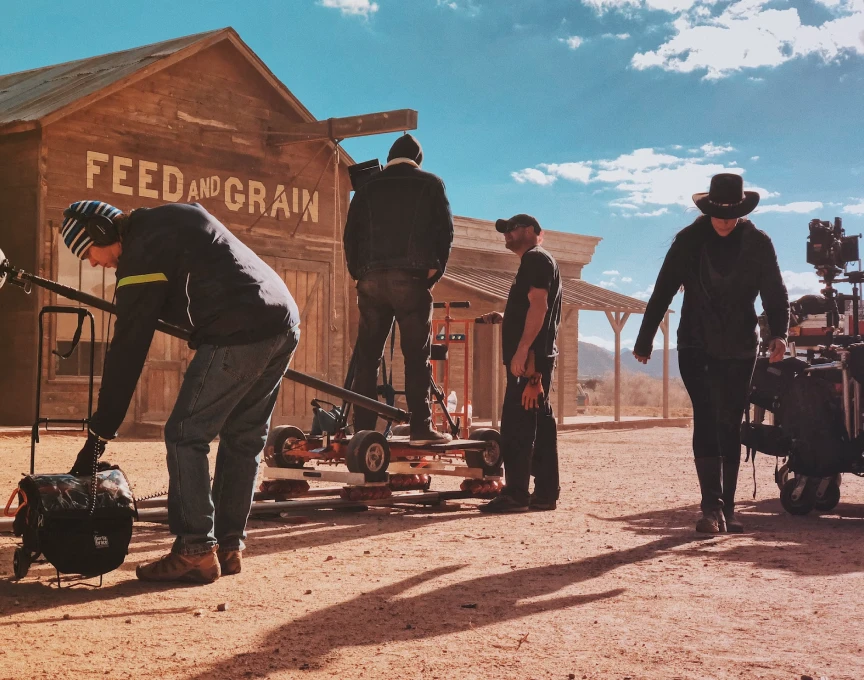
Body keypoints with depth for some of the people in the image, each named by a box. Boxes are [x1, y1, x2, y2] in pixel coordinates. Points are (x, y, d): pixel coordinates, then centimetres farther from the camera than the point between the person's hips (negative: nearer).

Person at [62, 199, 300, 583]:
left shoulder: (142, 254, -5)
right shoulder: (179, 215, 20)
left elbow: (127, 351, -8)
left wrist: (99, 435, -5)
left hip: (240, 337, -9)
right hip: (286, 323, 9)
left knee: (185, 436, -1)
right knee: (243, 440, 14)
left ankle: (196, 551, -2)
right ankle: (229, 547, 18)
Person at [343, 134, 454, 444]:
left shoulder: (368, 188, 16)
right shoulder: (430, 184, 9)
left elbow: (351, 235, 11)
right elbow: (444, 231, 3)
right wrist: (435, 271, 10)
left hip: (371, 279, 3)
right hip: (410, 277, -3)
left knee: (367, 356, 5)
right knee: (417, 355, -2)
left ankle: (362, 427, 3)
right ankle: (421, 428, -8)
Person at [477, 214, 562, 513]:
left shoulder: (536, 258, -7)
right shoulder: (536, 261, 25)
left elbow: (538, 305, -19)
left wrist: (522, 349, -25)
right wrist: (502, 318, 16)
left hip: (530, 357, -10)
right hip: (538, 358, 10)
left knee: (516, 424, -12)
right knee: (540, 423, 9)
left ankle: (515, 494, -13)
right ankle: (546, 493, 10)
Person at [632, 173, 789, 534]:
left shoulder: (758, 243, -2)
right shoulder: (688, 240, -4)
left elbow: (775, 292, -2)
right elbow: (662, 293, 0)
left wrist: (779, 333, -21)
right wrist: (644, 341, 1)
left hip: (739, 350, 1)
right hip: (696, 348, -1)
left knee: (730, 427, 5)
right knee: (706, 420, -13)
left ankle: (724, 509, 11)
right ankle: (712, 506, -17)